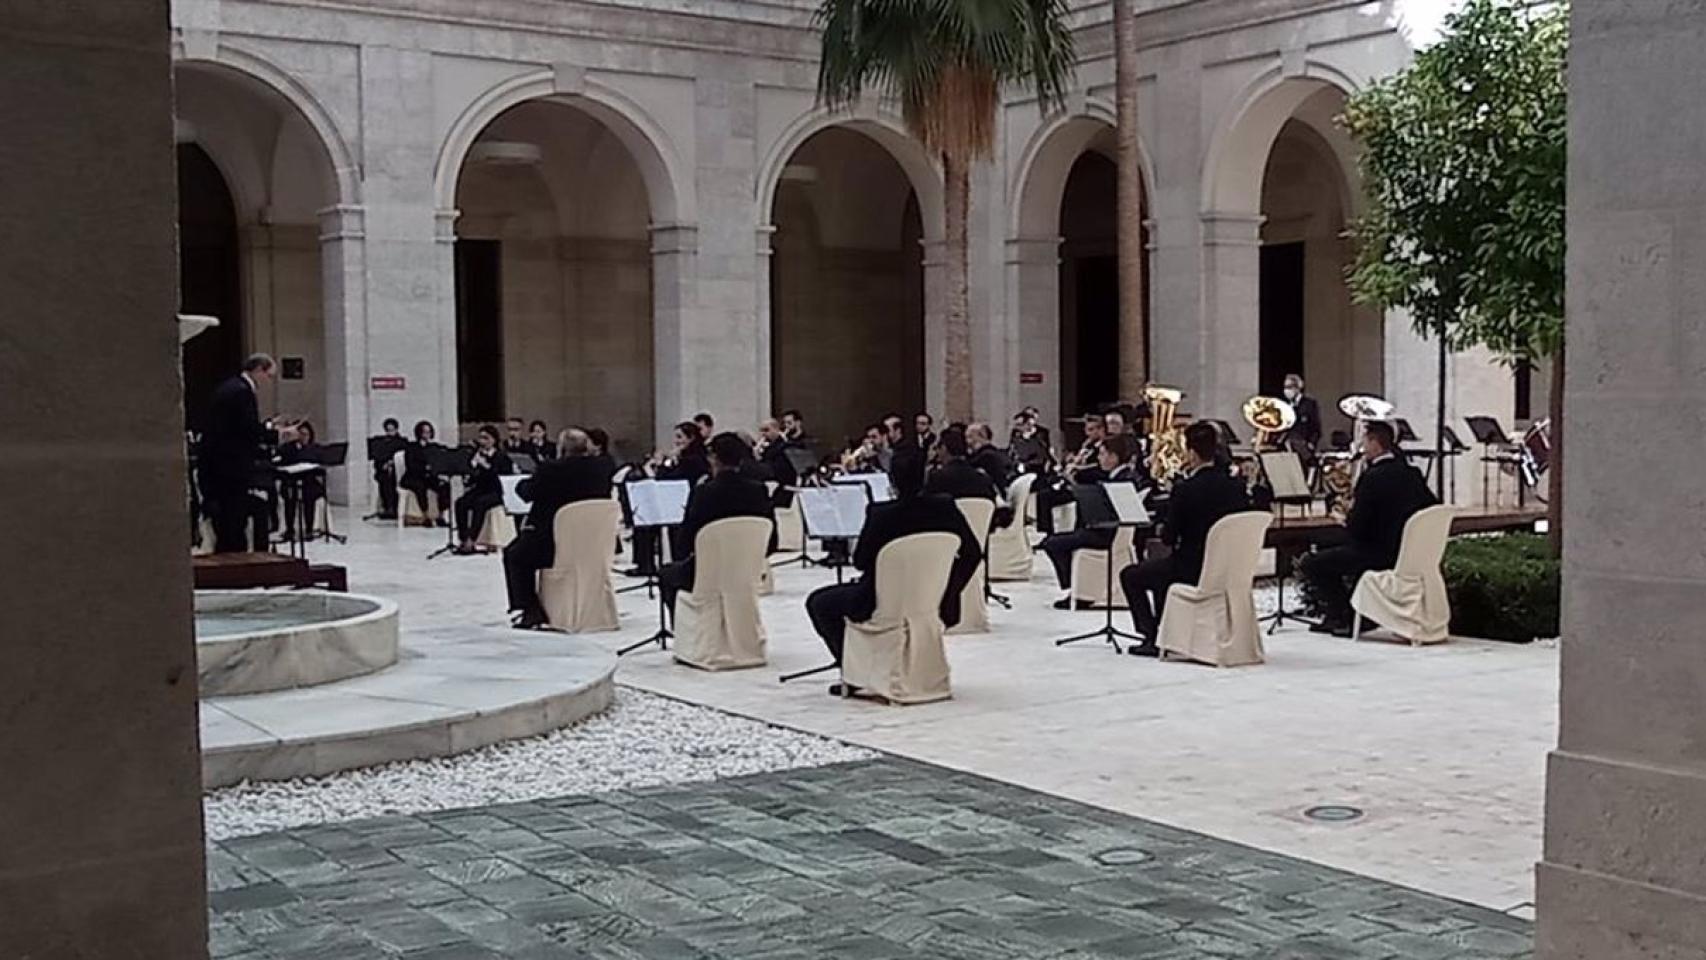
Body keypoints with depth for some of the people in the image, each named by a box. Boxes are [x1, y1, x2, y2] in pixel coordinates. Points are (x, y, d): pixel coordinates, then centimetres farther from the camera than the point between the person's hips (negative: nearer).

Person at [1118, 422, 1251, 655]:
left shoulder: (1184, 489, -20)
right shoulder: (1236, 486, -3)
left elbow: (1169, 537, -15)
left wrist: (1164, 530, 8)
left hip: (1192, 570, -7)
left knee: (1130, 576, 15)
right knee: (1162, 566, 34)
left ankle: (1152, 637, 10)